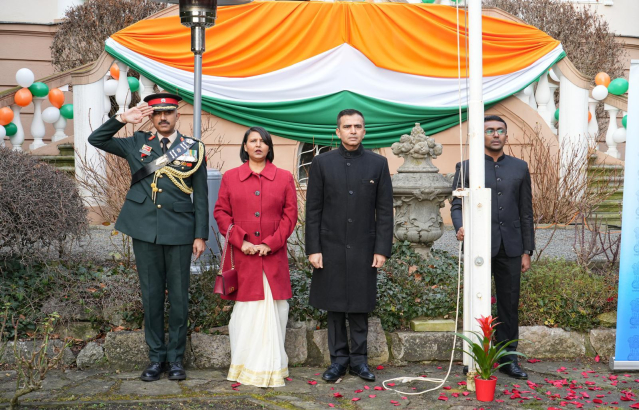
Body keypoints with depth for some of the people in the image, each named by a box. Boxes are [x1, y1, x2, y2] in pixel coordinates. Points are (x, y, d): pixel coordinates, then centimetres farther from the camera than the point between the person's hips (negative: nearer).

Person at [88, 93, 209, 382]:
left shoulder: (193, 148, 4)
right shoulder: (137, 144, 10)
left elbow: (201, 196, 3)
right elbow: (96, 139, 9)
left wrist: (201, 235, -2)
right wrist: (122, 119, -3)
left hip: (179, 231, -1)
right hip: (144, 230, 2)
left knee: (178, 295, 4)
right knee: (151, 295, 7)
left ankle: (175, 358, 15)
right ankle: (156, 358, 18)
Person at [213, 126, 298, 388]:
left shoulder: (284, 178, 6)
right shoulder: (230, 177, 7)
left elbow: (290, 214, 3)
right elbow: (221, 212, 5)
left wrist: (270, 243, -9)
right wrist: (240, 241, -8)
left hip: (273, 256, 0)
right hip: (242, 256, 0)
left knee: (273, 311, 2)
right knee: (245, 310, 6)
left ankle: (271, 368, 13)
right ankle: (244, 366, 17)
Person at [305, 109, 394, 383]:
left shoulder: (378, 163, 4)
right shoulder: (322, 163, 2)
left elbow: (384, 210, 2)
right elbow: (313, 210, 1)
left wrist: (382, 248, -4)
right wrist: (313, 249, -5)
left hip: (364, 249, 0)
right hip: (331, 248, 0)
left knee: (360, 306, 7)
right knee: (334, 306, 7)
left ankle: (358, 359, 19)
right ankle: (338, 359, 19)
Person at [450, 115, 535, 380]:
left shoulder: (519, 168, 10)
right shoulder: (467, 167, 3)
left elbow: (526, 212, 10)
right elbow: (457, 205, -1)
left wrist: (527, 251, 6)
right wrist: (459, 227, -23)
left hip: (510, 248, 3)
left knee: (509, 303, 8)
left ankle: (508, 358, 19)